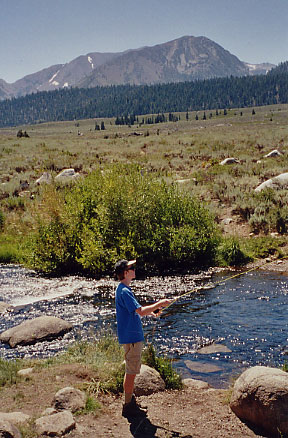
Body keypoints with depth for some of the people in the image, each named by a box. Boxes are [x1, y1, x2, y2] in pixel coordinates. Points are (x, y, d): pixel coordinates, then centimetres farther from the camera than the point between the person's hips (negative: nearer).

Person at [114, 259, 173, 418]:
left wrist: (151, 310, 13)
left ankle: (130, 401, 31)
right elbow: (141, 311, -27)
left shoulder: (123, 289, 12)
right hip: (131, 337, -11)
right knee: (131, 373, -2)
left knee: (131, 371, 20)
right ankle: (128, 406, 7)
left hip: (132, 336, 11)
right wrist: (160, 304, -18)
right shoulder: (124, 291, -21)